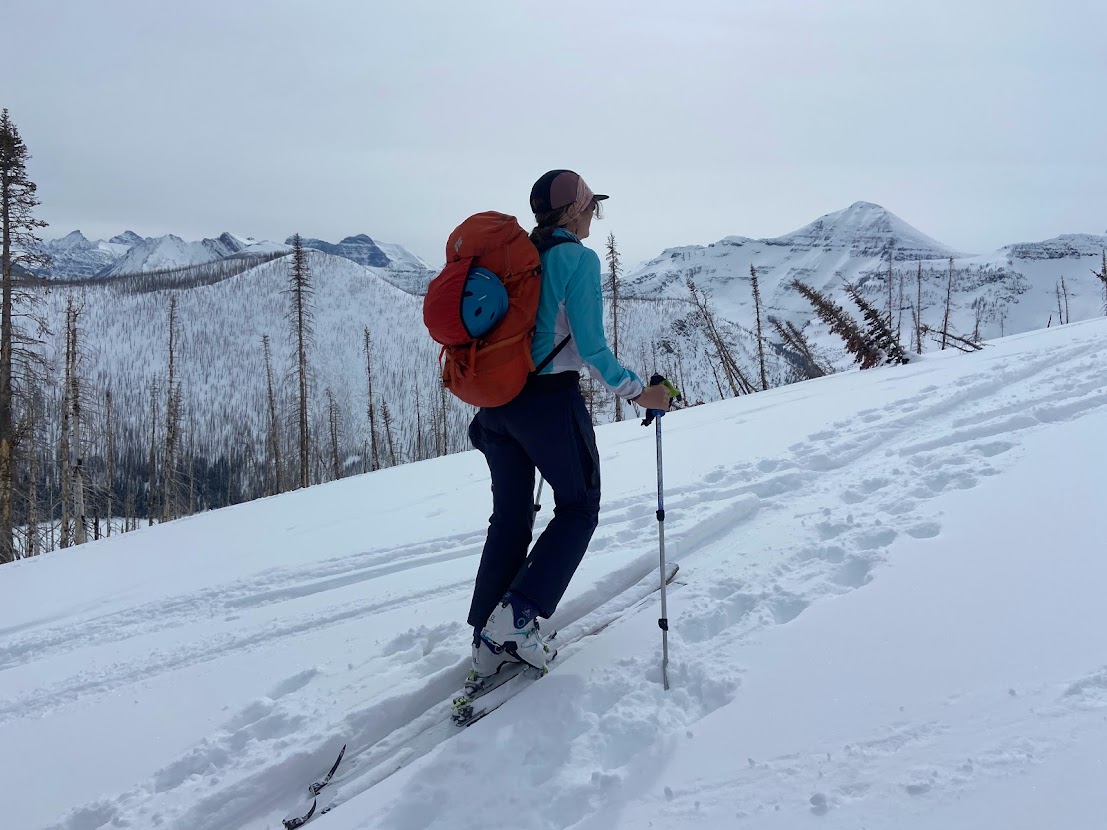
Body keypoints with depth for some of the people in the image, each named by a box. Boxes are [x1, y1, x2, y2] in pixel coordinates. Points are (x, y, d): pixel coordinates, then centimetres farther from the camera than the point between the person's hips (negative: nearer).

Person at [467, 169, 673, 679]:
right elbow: (591, 347, -16)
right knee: (578, 508, 11)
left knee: (509, 519, 15)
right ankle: (516, 616, -3)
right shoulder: (579, 259, -10)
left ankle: (488, 646, 16)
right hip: (549, 400, -7)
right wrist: (638, 392, -5)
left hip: (495, 401, 7)